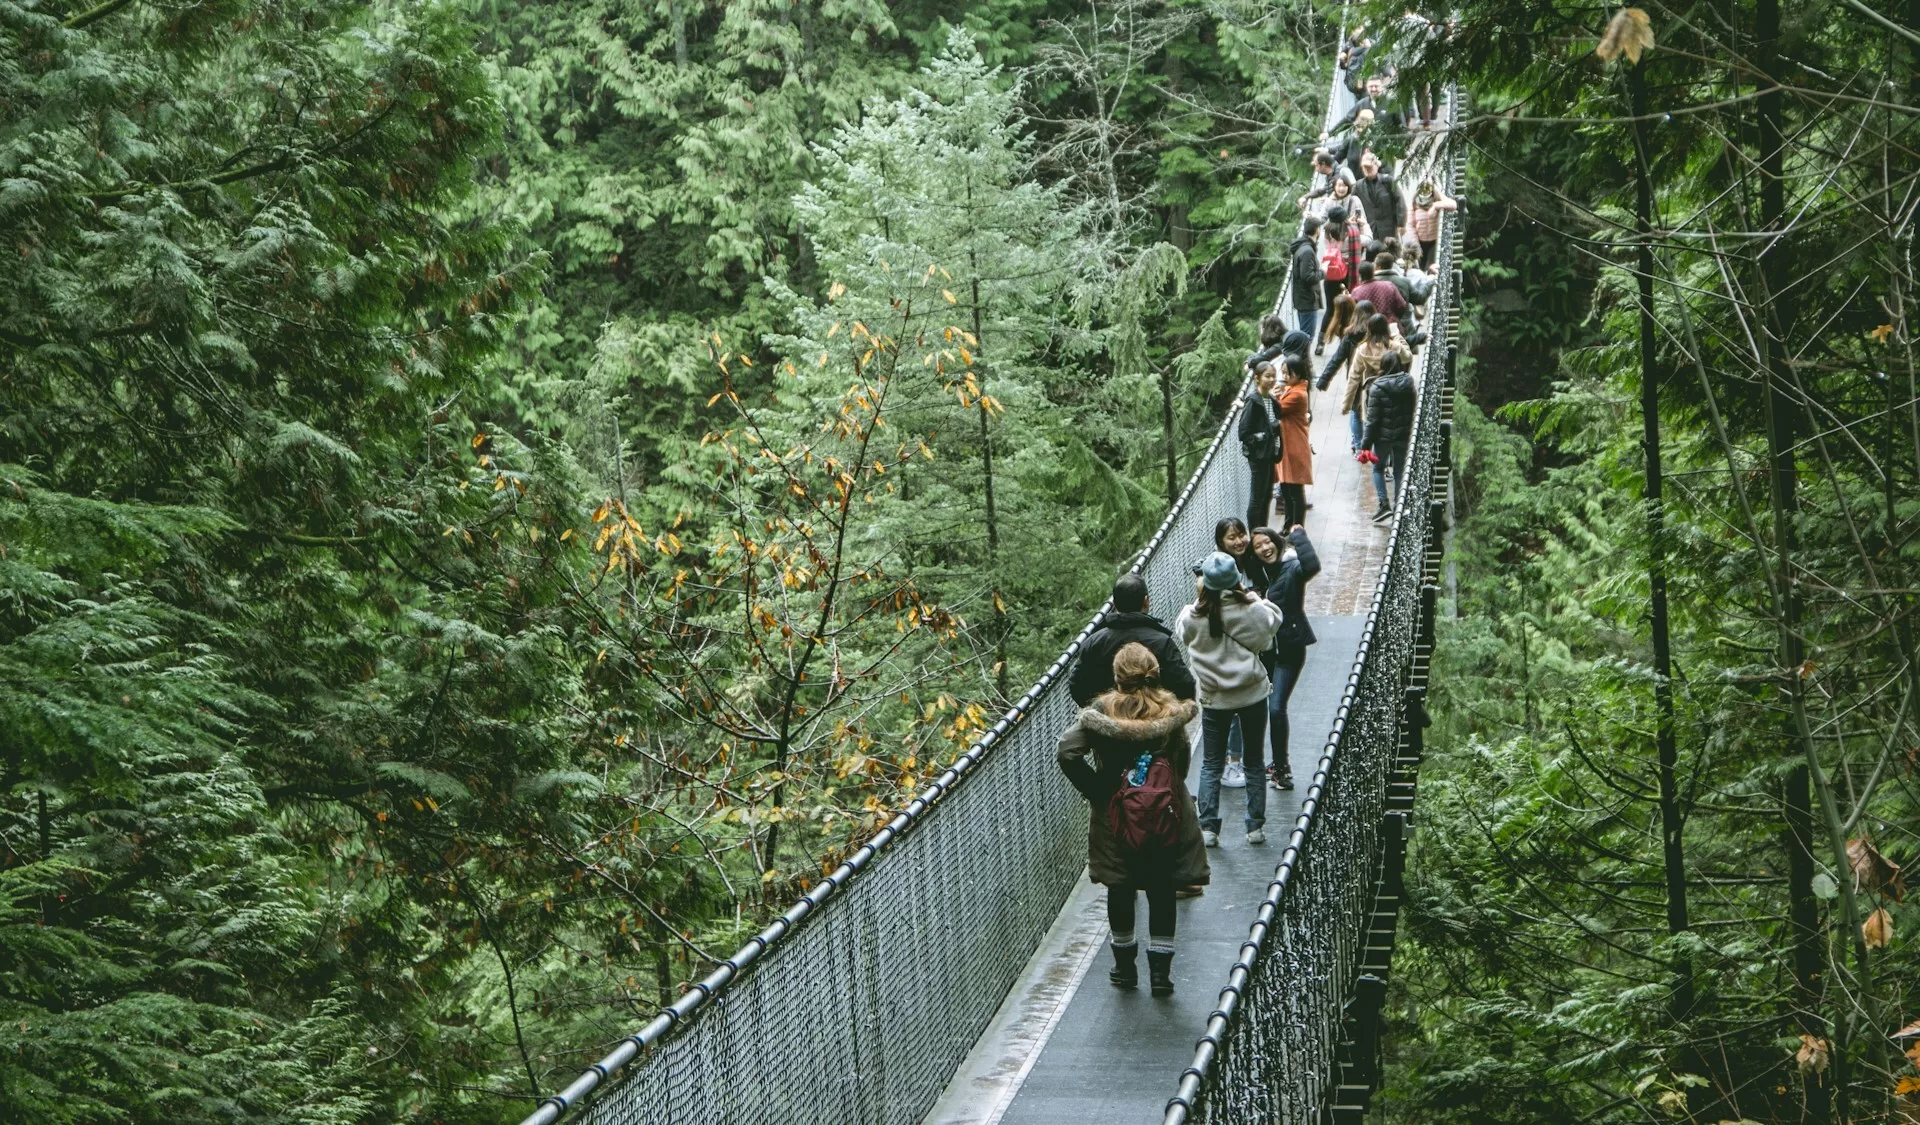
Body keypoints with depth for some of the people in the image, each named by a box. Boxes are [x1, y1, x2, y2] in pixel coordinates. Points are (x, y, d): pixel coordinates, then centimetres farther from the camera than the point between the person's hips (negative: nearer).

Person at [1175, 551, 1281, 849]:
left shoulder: (1194, 618, -15)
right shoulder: (1252, 610, -17)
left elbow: (1180, 631, 7)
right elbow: (1272, 622, 2)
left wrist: (1198, 599, 7)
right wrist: (1254, 598, 8)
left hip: (1214, 699, 0)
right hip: (1252, 693, 0)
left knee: (1211, 764, 12)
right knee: (1254, 761, 14)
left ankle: (1208, 827, 6)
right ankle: (1256, 826, 17)